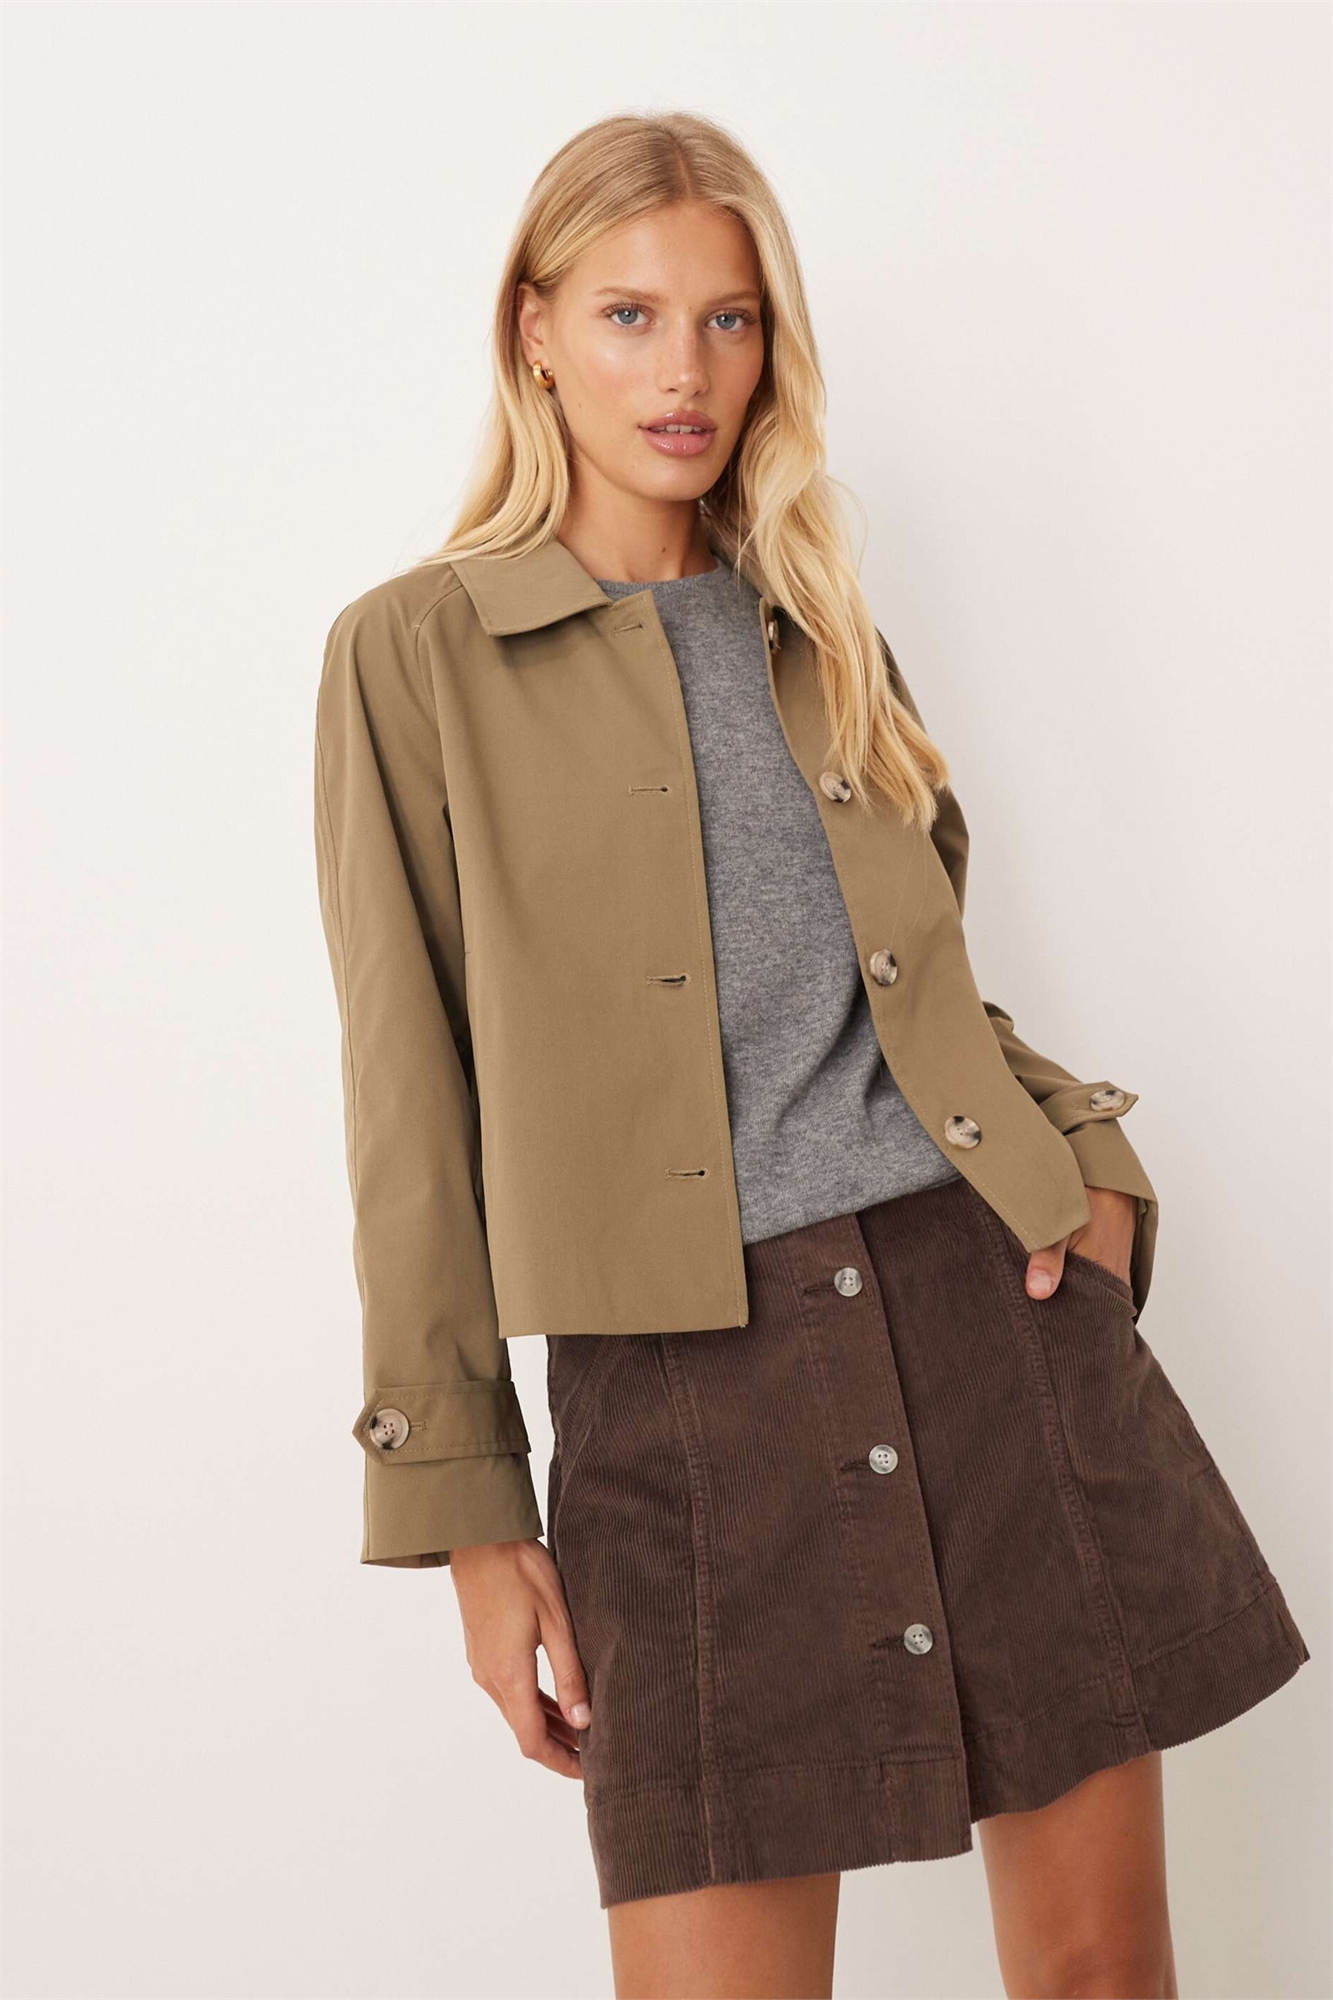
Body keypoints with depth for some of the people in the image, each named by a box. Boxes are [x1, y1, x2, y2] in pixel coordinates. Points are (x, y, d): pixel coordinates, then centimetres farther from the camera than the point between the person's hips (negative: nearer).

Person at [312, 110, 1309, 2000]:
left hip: (994, 1306, 4)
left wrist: (1089, 1150, 2)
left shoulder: (817, 628, 16)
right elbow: (414, 1098, 0)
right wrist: (465, 1506, -3)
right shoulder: (417, 652, 3)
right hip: (691, 1383, -4)